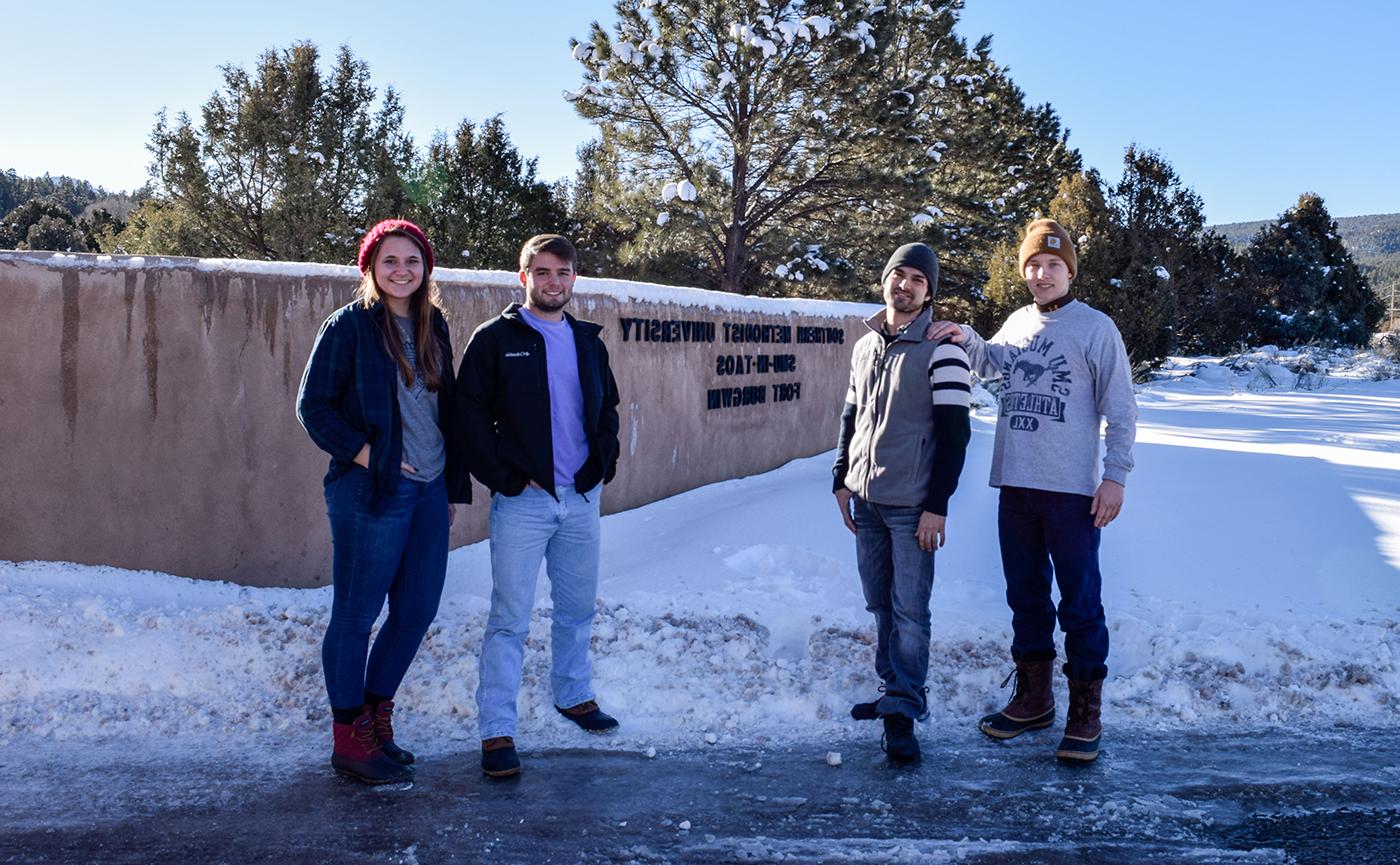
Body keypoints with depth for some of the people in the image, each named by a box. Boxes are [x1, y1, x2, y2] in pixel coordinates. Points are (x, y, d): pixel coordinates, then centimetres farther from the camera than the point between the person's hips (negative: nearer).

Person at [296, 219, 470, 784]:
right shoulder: (348, 326, -6)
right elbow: (312, 406, -7)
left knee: (417, 611, 11)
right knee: (355, 616, 2)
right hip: (372, 492, -7)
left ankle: (375, 715, 29)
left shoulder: (432, 325, 12)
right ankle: (349, 740, 15)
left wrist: (453, 484, 15)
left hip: (429, 492, 7)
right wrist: (363, 454, -15)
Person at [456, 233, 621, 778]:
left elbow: (607, 407, 21)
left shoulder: (588, 341, 12)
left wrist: (603, 462, 6)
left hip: (582, 497, 5)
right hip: (523, 499, -5)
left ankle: (574, 694, 36)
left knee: (578, 607, 17)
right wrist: (504, 478, -12)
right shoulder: (496, 339, -4)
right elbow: (470, 414, -6)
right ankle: (496, 732, 2)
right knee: (510, 619, -4)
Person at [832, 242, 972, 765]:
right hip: (866, 500, 7)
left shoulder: (941, 349, -8)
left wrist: (938, 506, -15)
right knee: (880, 605, 13)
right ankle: (894, 691, 25)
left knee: (909, 611, -5)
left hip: (912, 505, -6)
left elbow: (954, 432, -11)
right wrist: (842, 481, 13)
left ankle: (902, 713, 0)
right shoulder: (865, 346, 12)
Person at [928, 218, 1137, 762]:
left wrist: (1116, 476, -11)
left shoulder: (1095, 328, -4)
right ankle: (1032, 697, 26)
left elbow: (1121, 410, -5)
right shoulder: (1019, 323, 13)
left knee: (1080, 603, 0)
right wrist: (966, 338, -3)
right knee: (1025, 597, 14)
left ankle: (1085, 712, 8)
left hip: (1071, 490, -6)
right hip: (1015, 486, 6)